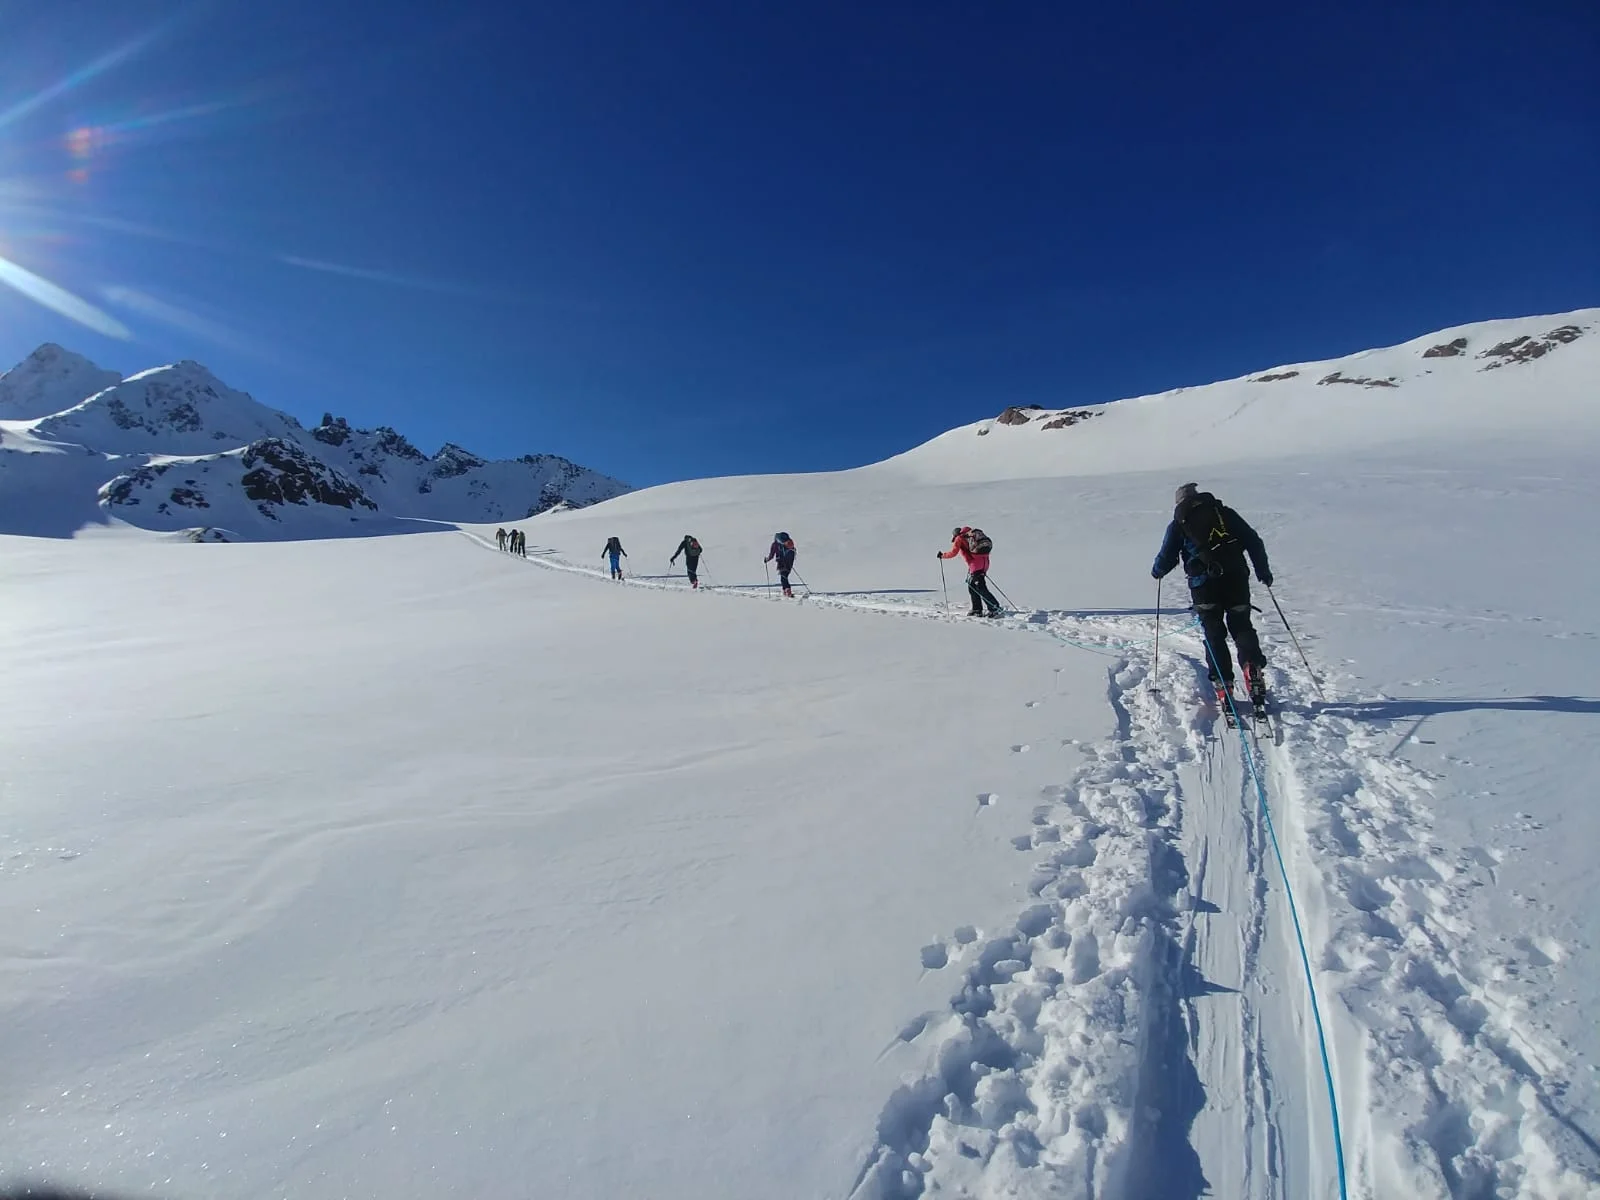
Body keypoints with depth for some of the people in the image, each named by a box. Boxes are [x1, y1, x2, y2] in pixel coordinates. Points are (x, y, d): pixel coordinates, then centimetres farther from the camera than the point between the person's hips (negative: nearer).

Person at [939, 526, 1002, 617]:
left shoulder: (959, 538, 5)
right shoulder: (971, 535, 26)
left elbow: (953, 553, -2)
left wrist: (942, 555, 15)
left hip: (976, 564, -8)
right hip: (984, 561, 8)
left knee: (980, 588, -8)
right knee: (972, 586, 18)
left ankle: (995, 609, -15)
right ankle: (977, 610, 20)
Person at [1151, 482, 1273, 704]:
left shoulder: (1178, 523, 8)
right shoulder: (1226, 513, 14)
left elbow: (1167, 558, 6)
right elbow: (1254, 541, 11)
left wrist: (1156, 571, 27)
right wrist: (1263, 571, 17)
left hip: (1204, 586, -2)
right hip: (1236, 579, 2)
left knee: (1214, 634, 7)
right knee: (1242, 627, 14)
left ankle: (1223, 684, 2)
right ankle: (1253, 668, -6)